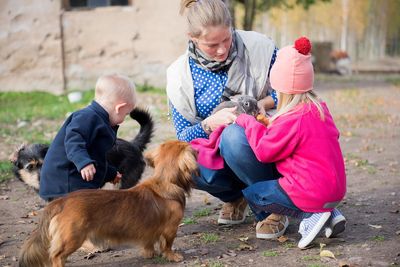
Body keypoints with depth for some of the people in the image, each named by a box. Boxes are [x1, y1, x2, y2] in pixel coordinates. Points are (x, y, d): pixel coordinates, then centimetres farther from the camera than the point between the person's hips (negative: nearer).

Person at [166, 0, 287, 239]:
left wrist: (264, 103, -20)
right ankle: (236, 196, 3)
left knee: (234, 137, -37)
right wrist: (210, 123, -27)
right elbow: (183, 137, -5)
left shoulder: (258, 47, -11)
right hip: (217, 150, 3)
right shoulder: (180, 75, -7)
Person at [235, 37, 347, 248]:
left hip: (312, 193, -8)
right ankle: (330, 213, 11)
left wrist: (248, 122, 3)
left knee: (251, 194, 4)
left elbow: (264, 151, -12)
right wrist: (271, 126, 16)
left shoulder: (291, 120, -20)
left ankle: (309, 214, -8)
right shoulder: (319, 108, 6)